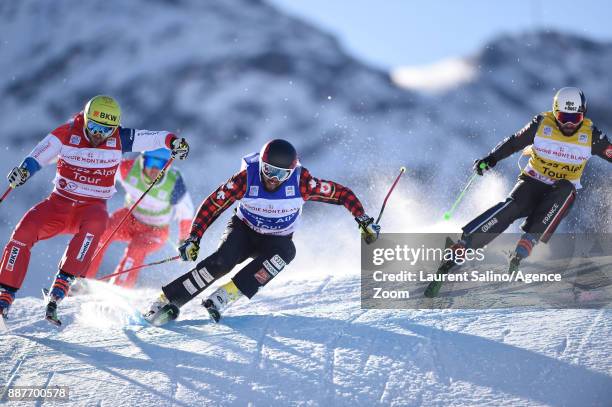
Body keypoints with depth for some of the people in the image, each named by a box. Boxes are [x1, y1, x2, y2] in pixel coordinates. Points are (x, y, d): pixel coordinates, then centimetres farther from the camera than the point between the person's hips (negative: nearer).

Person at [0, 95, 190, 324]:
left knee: (95, 223, -37)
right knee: (25, 230, -23)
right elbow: (39, 156, -17)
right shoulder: (66, 134, -6)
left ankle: (62, 283, -36)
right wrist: (24, 169, -37)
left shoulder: (118, 139, -3)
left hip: (92, 206, 0)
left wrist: (172, 141, -27)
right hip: (59, 202, 1)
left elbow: (149, 138, -8)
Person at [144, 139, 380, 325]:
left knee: (285, 253, -35)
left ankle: (221, 298, -35)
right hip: (243, 231, -1)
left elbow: (342, 194, -15)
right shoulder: (247, 179, -25)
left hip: (276, 240, 1)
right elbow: (212, 205, -18)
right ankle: (166, 302, -25)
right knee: (221, 262, -31)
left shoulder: (301, 182, -24)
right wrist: (194, 238, -24)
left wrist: (364, 221, -22)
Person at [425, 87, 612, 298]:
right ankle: (461, 248, -39)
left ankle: (523, 249, -37)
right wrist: (490, 159, -10)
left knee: (565, 189, -35)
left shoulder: (590, 135, -6)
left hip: (563, 192, 1)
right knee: (511, 206, -30)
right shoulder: (541, 124, -8)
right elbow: (514, 143, 2)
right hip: (533, 182, -1)